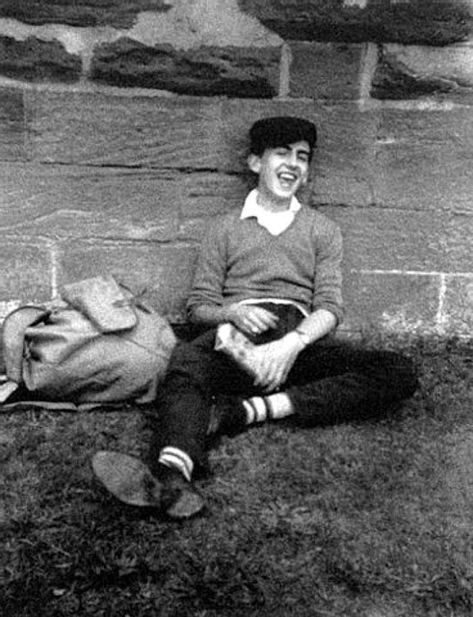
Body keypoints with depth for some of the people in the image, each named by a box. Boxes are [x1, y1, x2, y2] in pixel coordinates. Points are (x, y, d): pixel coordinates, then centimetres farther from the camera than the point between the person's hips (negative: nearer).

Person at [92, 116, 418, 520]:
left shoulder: (323, 231, 22)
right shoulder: (225, 229, 22)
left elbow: (330, 308, 8)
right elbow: (199, 306, 14)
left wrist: (292, 344, -13)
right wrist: (233, 313, -10)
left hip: (300, 339, 1)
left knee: (400, 373, -25)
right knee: (186, 361, -36)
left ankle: (247, 409, -34)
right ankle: (172, 474, -61)